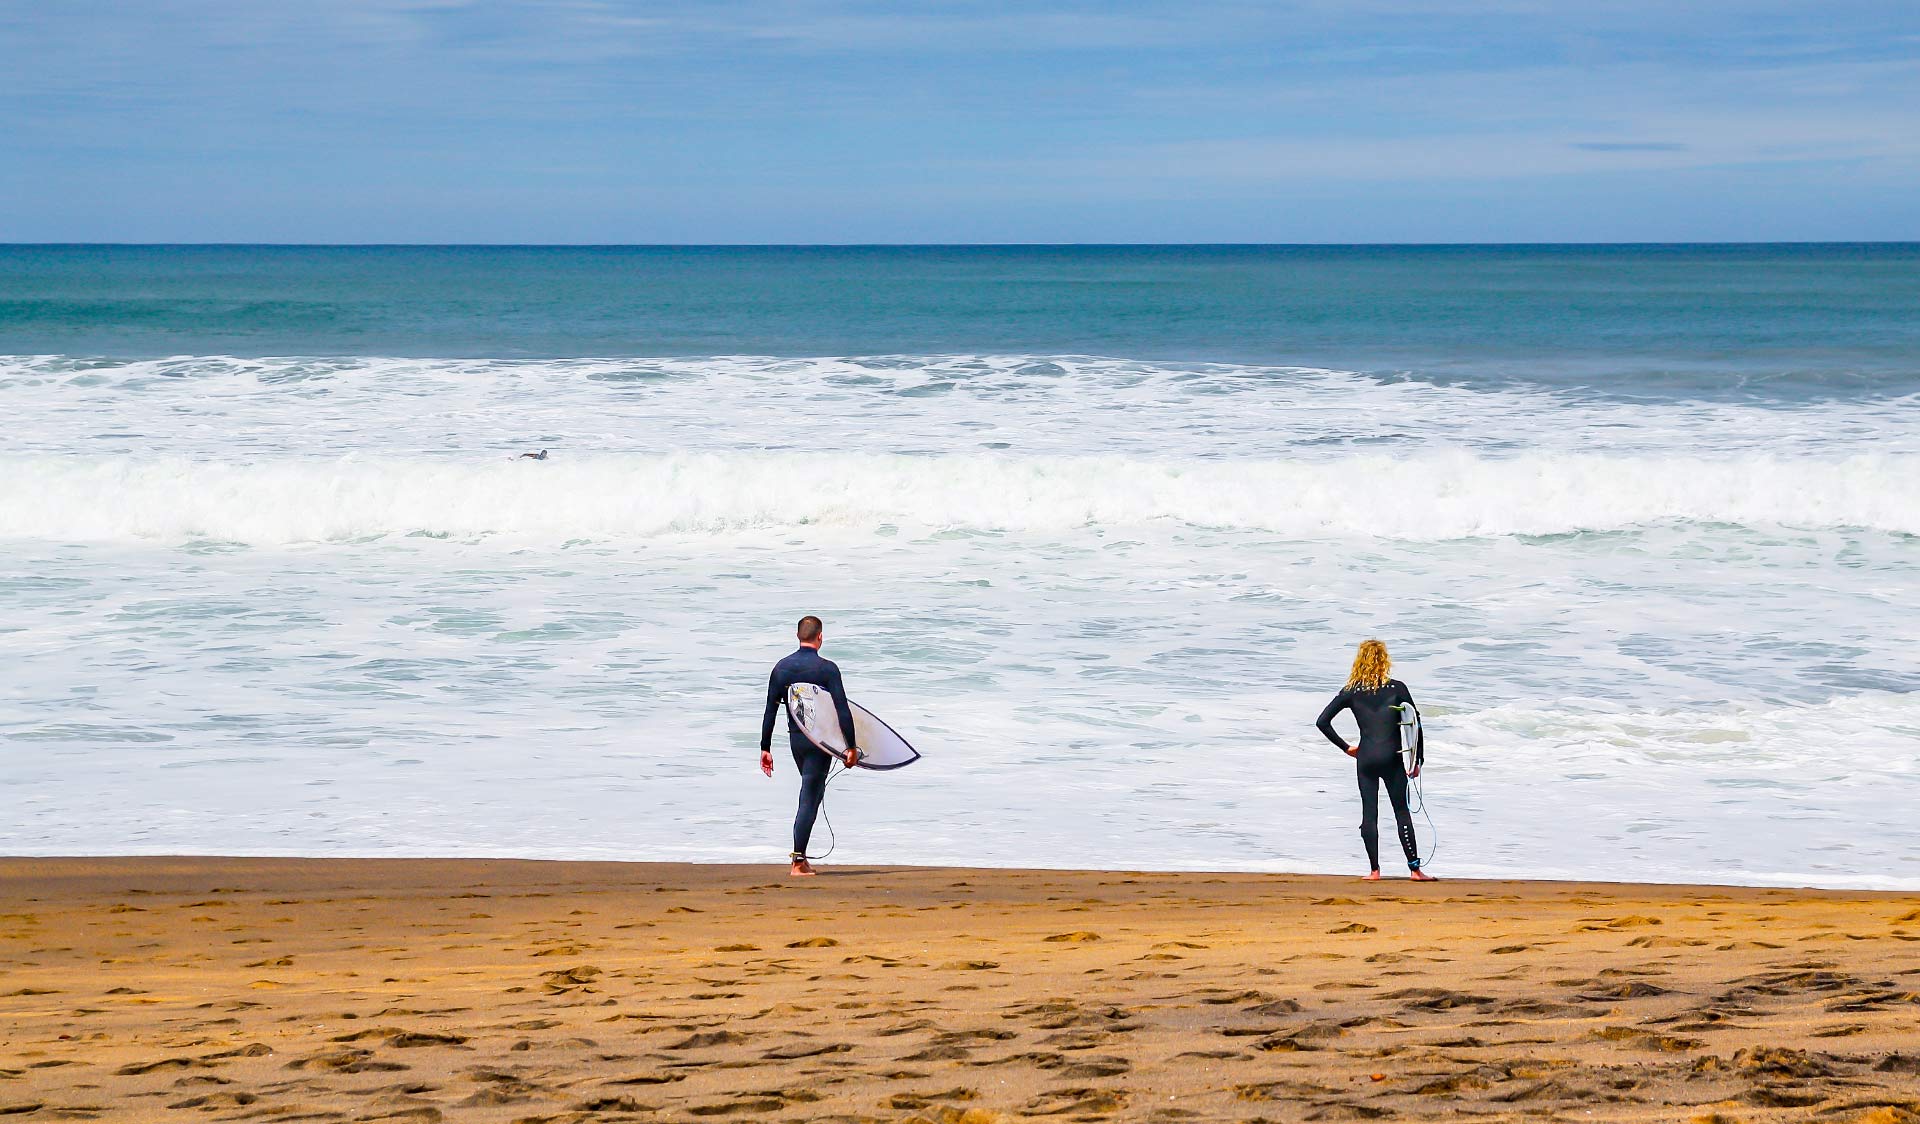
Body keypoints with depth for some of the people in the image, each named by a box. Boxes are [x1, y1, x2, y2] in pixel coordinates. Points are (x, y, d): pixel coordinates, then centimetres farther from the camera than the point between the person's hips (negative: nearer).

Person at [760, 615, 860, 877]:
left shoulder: (782, 667, 3)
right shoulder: (827, 668, -11)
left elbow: (770, 710, 5)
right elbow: (842, 709, -14)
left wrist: (765, 748, 9)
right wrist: (851, 746, -10)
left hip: (795, 738, 5)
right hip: (820, 739, -5)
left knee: (813, 792, 24)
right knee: (809, 798, -3)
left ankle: (800, 854, 21)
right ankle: (798, 862, -6)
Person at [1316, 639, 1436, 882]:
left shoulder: (1351, 692, 3)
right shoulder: (1397, 688, -2)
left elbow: (1322, 721, 2)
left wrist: (1345, 747, 10)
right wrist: (1417, 760, 5)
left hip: (1366, 758, 1)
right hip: (1392, 758, -1)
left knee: (1369, 813, 6)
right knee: (1402, 812, 3)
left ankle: (1374, 870, 4)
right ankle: (1415, 869, 1)